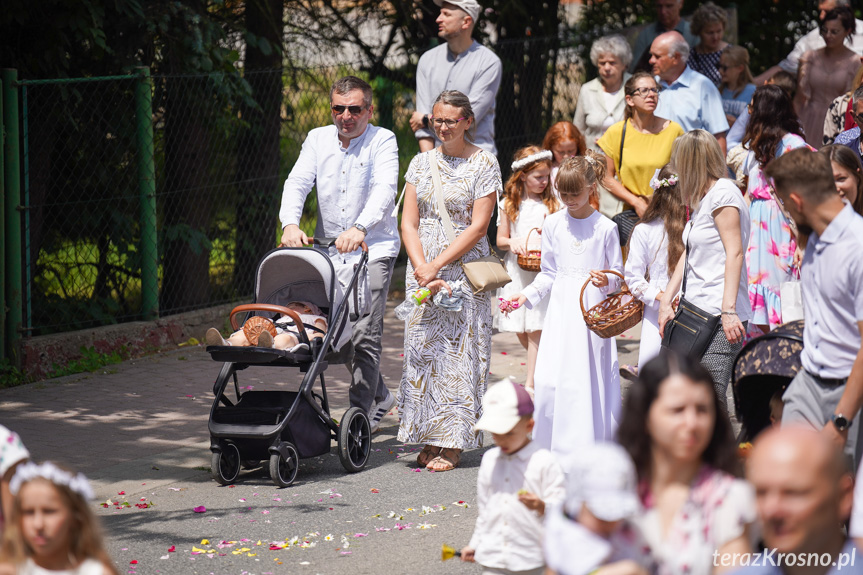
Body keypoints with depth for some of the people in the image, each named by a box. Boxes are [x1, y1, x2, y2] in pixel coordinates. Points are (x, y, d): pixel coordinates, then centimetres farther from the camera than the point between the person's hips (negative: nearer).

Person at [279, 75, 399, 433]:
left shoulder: (382, 141, -6)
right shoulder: (318, 139, 7)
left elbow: (385, 190, -22)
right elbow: (297, 183, -5)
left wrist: (360, 228, -40)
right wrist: (290, 223, -26)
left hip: (374, 247, -5)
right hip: (329, 249, 5)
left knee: (364, 333, -13)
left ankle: (363, 414, -7)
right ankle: (380, 397, 28)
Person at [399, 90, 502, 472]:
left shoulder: (484, 164, -3)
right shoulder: (422, 163, 9)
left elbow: (478, 226, -9)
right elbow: (409, 222, 6)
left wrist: (438, 265, -14)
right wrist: (421, 267, -10)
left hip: (464, 268, -4)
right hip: (423, 267, 4)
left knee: (459, 349, -5)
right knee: (422, 347, 2)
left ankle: (452, 444, -1)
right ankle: (429, 439, 8)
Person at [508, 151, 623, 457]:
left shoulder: (605, 227, -1)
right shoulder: (553, 224, 8)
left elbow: (618, 272, 4)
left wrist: (607, 280, -17)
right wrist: (527, 295, 2)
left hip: (593, 309, -2)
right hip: (561, 309, 2)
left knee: (590, 380, -5)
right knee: (549, 380, -6)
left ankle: (590, 449, 4)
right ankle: (556, 451, 4)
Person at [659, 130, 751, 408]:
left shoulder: (723, 193, -8)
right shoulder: (702, 199, 21)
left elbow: (734, 253, -16)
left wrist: (729, 310, -22)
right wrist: (665, 301, 18)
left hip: (719, 319, -9)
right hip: (698, 313, 9)